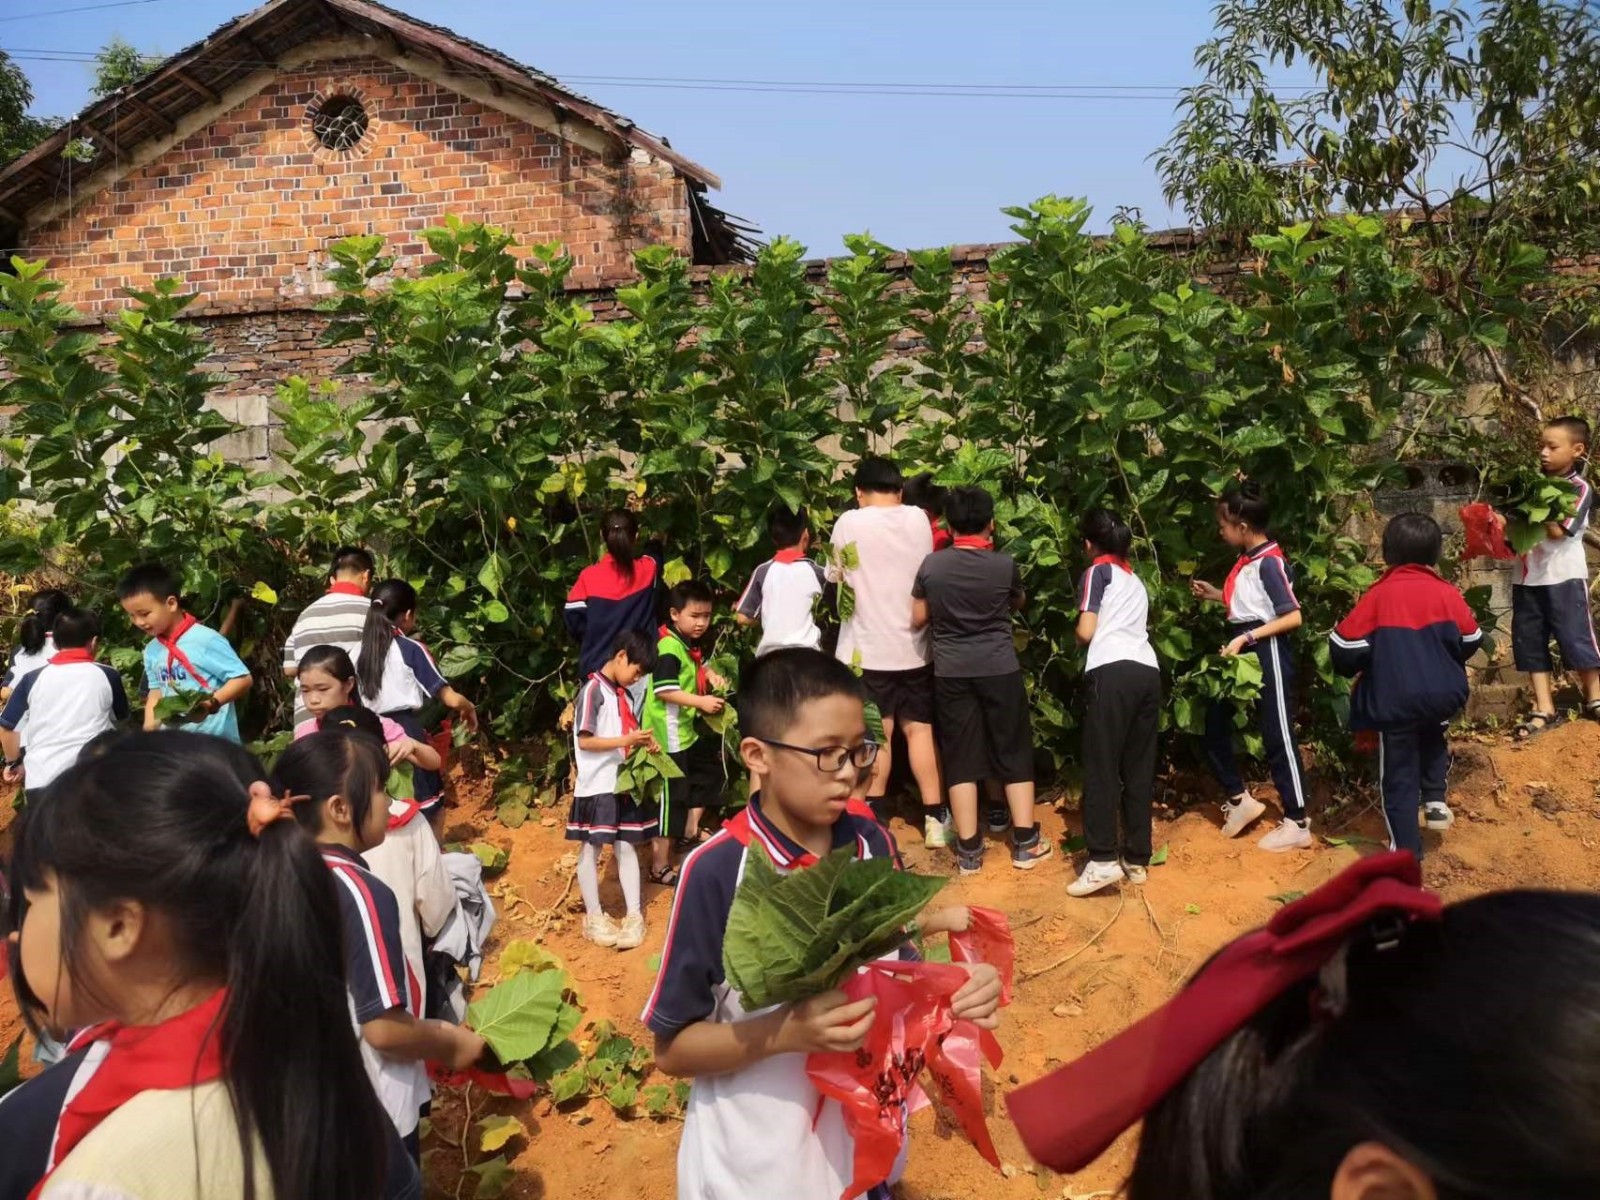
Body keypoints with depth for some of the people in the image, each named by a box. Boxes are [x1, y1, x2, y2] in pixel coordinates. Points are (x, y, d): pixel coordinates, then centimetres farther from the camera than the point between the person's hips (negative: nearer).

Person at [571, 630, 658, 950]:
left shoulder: (625, 694, 12)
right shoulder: (593, 690, -13)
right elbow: (584, 741, -18)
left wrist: (644, 741, 1)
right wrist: (627, 740, -22)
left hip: (623, 783, 7)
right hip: (596, 786, -7)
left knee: (627, 846, 8)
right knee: (591, 850, 5)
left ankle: (634, 917, 12)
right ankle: (594, 917, 14)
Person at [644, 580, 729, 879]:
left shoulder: (690, 644, 10)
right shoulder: (670, 647, -21)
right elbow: (665, 690, -29)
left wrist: (711, 675, 10)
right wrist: (702, 701, -30)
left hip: (686, 730, 10)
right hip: (669, 736, -10)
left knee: (710, 771, 25)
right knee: (670, 798, -3)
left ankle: (691, 830, 40)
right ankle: (661, 867, 7)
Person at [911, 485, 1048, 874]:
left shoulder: (932, 564, -4)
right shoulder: (1004, 564, -5)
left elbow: (918, 619, 6)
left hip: (951, 672, 1)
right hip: (1000, 668, -1)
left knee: (961, 759, 6)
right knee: (1014, 754, 10)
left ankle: (969, 850, 8)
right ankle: (1025, 843, 15)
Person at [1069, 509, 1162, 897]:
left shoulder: (1098, 571, 10)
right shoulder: (1136, 581, 29)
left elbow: (1086, 632, 1)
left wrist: (1077, 639, 21)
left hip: (1112, 672, -6)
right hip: (1148, 671, 6)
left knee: (1101, 766, -7)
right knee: (1139, 769, 9)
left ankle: (1103, 859, -14)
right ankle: (1137, 858, 12)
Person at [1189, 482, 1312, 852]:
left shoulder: (1270, 562, -17)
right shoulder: (1246, 559, 9)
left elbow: (1292, 617, -20)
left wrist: (1246, 638, -23)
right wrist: (1216, 595, 10)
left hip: (1266, 654, -10)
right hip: (1241, 652, 10)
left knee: (1277, 737, -2)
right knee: (1214, 725, 12)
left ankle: (1297, 824, 7)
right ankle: (1239, 799, 26)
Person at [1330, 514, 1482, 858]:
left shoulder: (1378, 595, -7)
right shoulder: (1447, 593, -1)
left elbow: (1344, 645, -9)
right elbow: (1471, 640, 7)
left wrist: (1352, 668, 13)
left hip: (1395, 701, -2)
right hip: (1443, 694, 3)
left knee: (1399, 777, 7)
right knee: (1432, 738, 35)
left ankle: (1406, 854, 9)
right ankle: (1435, 799, 20)